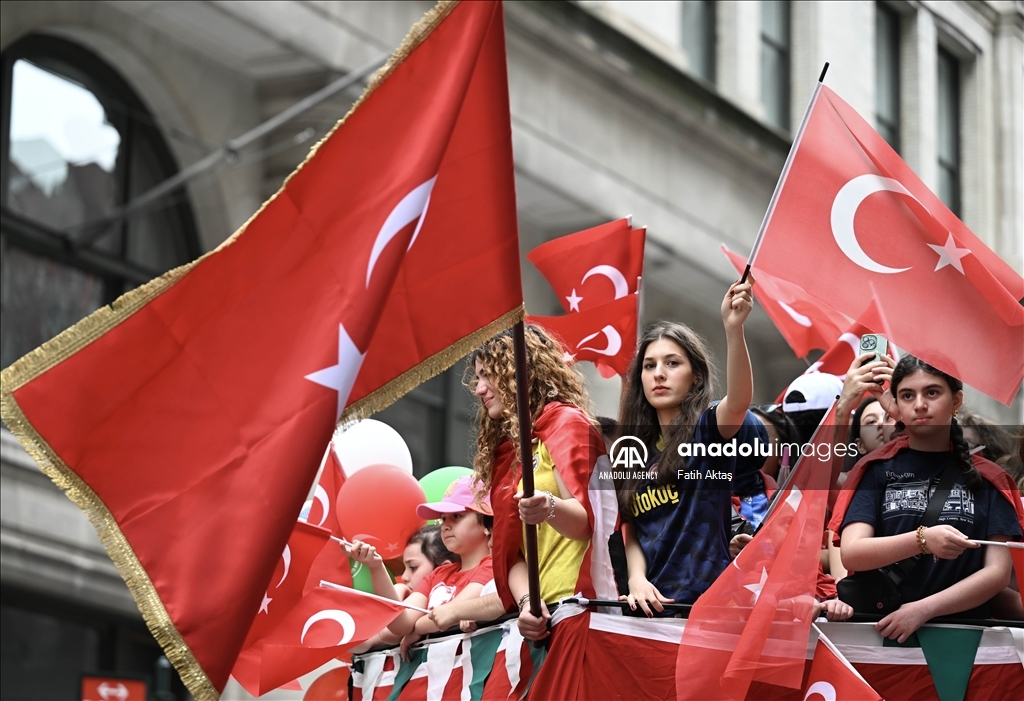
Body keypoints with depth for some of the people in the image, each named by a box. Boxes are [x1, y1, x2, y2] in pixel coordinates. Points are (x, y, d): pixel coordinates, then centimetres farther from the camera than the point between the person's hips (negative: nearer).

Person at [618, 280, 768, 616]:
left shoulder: (710, 428, -1)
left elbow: (739, 401, -23)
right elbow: (631, 529, 15)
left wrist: (733, 328, -37)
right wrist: (637, 579, -6)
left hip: (710, 600, -5)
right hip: (654, 606, 5)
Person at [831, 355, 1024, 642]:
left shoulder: (985, 478, 10)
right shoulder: (877, 470, 8)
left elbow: (998, 572, 2)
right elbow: (851, 553, -5)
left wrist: (923, 609, -11)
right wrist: (923, 540, -21)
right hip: (880, 628, 0)